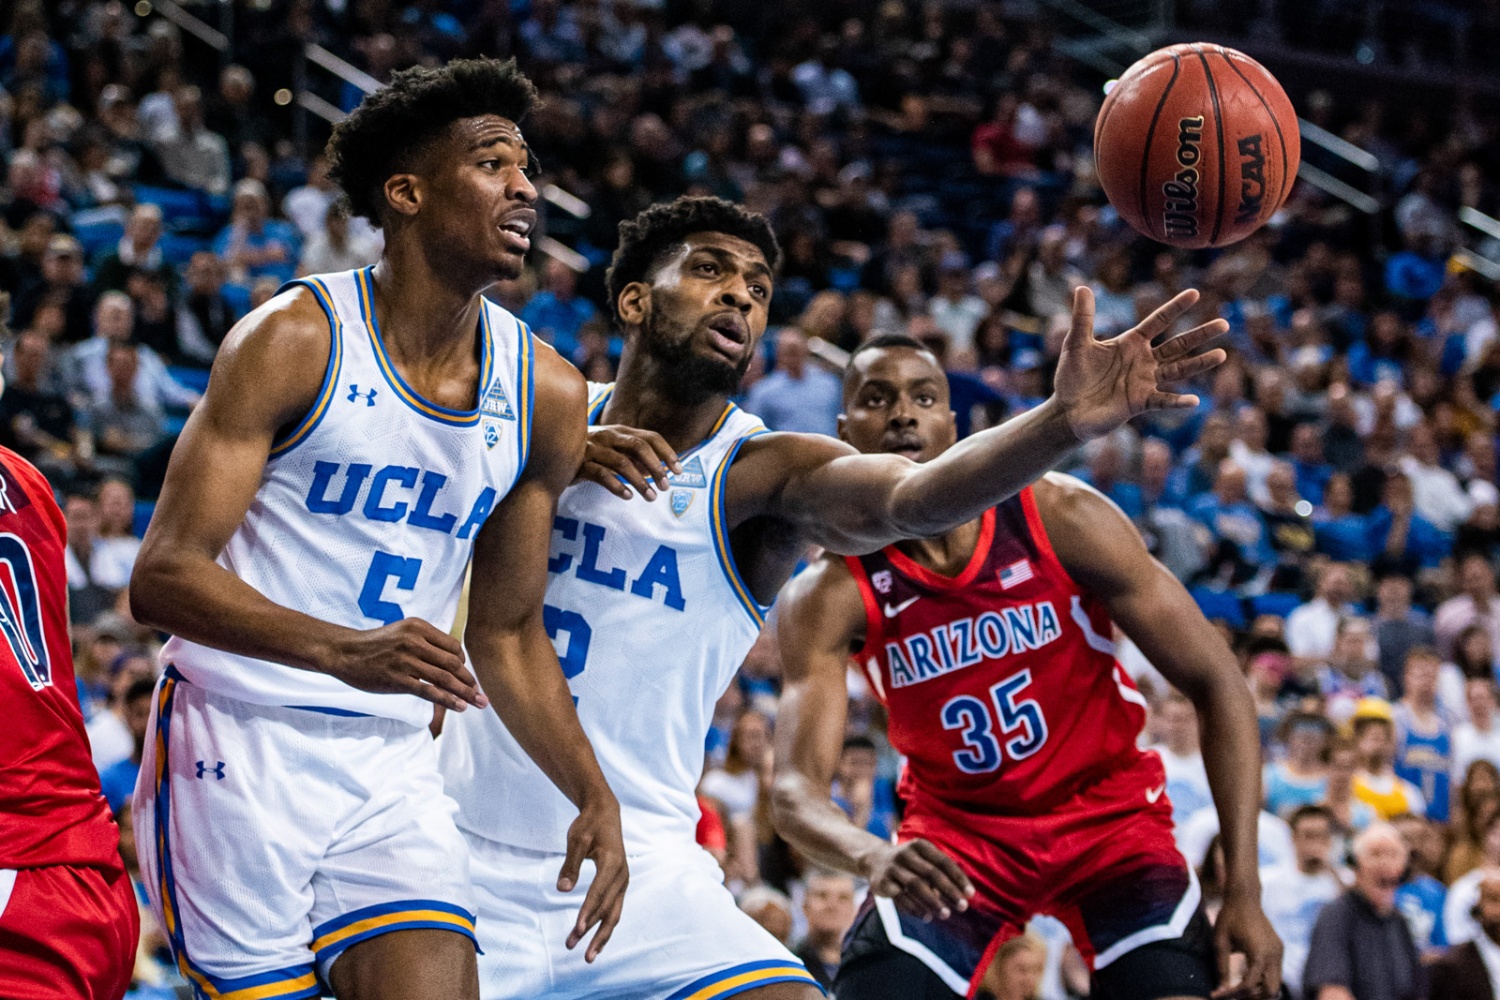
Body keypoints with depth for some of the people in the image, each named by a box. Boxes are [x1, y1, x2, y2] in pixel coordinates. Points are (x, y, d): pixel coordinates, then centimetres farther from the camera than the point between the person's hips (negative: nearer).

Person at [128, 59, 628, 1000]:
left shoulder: (547, 395, 6)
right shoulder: (295, 340, -10)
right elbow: (162, 575, -15)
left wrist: (595, 796, 3)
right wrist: (345, 652, -30)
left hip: (394, 767, 4)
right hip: (238, 745, -4)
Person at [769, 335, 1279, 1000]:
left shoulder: (1062, 519, -18)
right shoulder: (830, 595, -16)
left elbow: (1214, 682, -13)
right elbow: (795, 791, -24)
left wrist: (1244, 890, -21)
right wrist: (872, 856, -49)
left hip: (1109, 815, 0)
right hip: (956, 829, 1)